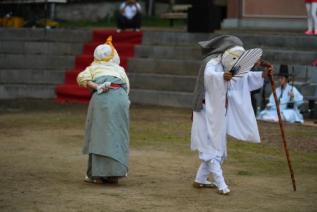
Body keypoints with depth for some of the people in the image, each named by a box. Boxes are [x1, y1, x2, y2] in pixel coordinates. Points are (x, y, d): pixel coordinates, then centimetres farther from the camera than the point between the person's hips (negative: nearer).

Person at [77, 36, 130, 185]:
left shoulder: (94, 67, 21)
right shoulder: (120, 69, 26)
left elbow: (82, 78, 3)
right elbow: (127, 87, 16)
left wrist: (96, 87, -3)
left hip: (102, 98, -2)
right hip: (121, 98, 2)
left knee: (99, 135, 2)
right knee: (117, 136, 7)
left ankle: (97, 174, 0)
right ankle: (114, 174, 6)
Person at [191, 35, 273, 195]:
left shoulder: (230, 68, 9)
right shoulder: (212, 63, -17)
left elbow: (246, 77, 21)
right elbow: (208, 75, -39)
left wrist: (262, 75, 6)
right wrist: (222, 76, -59)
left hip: (221, 114, 9)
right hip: (208, 112, -9)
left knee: (217, 147, 14)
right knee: (211, 147, -8)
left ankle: (200, 179, 24)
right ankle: (221, 184, -12)